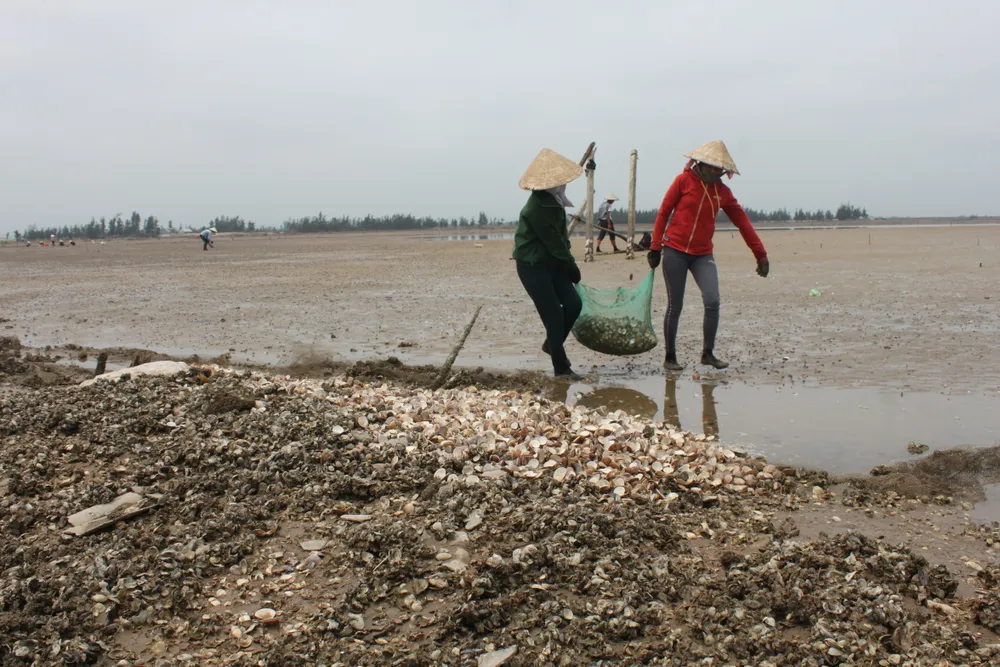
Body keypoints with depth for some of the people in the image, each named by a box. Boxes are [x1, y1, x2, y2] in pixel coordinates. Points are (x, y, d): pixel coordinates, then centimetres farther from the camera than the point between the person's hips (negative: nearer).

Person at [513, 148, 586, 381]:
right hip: (532, 266, -9)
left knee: (573, 303, 1)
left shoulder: (554, 201, 6)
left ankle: (552, 344, 24)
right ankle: (561, 368, 3)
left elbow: (561, 235, 9)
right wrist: (571, 264, -11)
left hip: (552, 262, 9)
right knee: (554, 314, -7)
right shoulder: (536, 208, -23)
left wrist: (568, 262, 2)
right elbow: (552, 241, -20)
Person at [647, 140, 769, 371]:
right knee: (675, 306, 0)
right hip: (675, 251, -3)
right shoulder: (684, 181, -3)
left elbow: (742, 222, 9)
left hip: (703, 254, 3)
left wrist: (760, 254, 8)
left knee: (713, 302, -13)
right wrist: (655, 247, -3)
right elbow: (663, 212, 0)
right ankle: (670, 357, 11)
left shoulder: (722, 191, 7)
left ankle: (708, 353, 1)